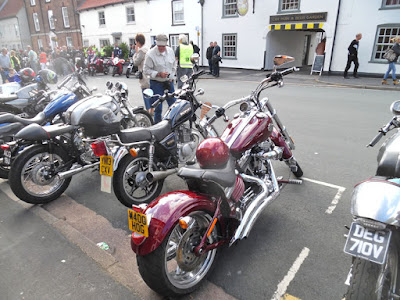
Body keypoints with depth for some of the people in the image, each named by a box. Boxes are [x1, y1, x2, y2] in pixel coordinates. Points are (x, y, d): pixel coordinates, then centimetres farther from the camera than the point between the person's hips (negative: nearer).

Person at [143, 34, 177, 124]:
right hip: (156, 83, -5)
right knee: (158, 108, -1)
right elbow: (146, 70, -12)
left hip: (169, 82, 5)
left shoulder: (170, 51, 5)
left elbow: (174, 65, 19)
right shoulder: (150, 54, -13)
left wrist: (171, 76, 9)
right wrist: (159, 74, -22)